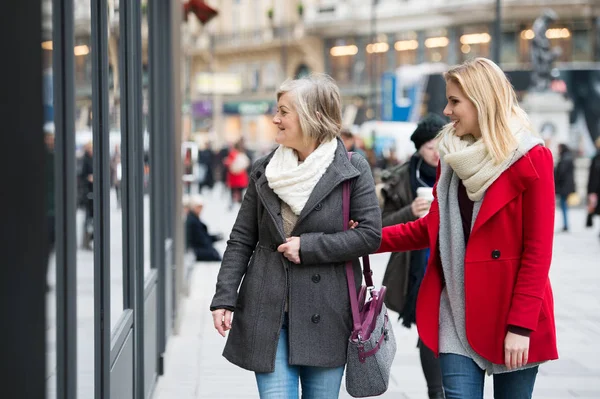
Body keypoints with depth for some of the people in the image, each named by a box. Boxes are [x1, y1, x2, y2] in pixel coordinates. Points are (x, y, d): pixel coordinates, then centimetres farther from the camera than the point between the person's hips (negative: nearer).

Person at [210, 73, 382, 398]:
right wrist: (223, 298, 0)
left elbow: (371, 234, -9)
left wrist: (308, 247, -13)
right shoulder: (264, 170, 6)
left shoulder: (352, 170, -3)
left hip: (325, 315, -2)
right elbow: (241, 240, 8)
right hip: (267, 312, 2)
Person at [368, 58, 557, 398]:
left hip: (510, 315, -4)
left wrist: (521, 325, -15)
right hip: (456, 313, 4)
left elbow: (538, 250, -11)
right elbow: (433, 227, 16)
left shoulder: (531, 159, -9)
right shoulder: (453, 155, 8)